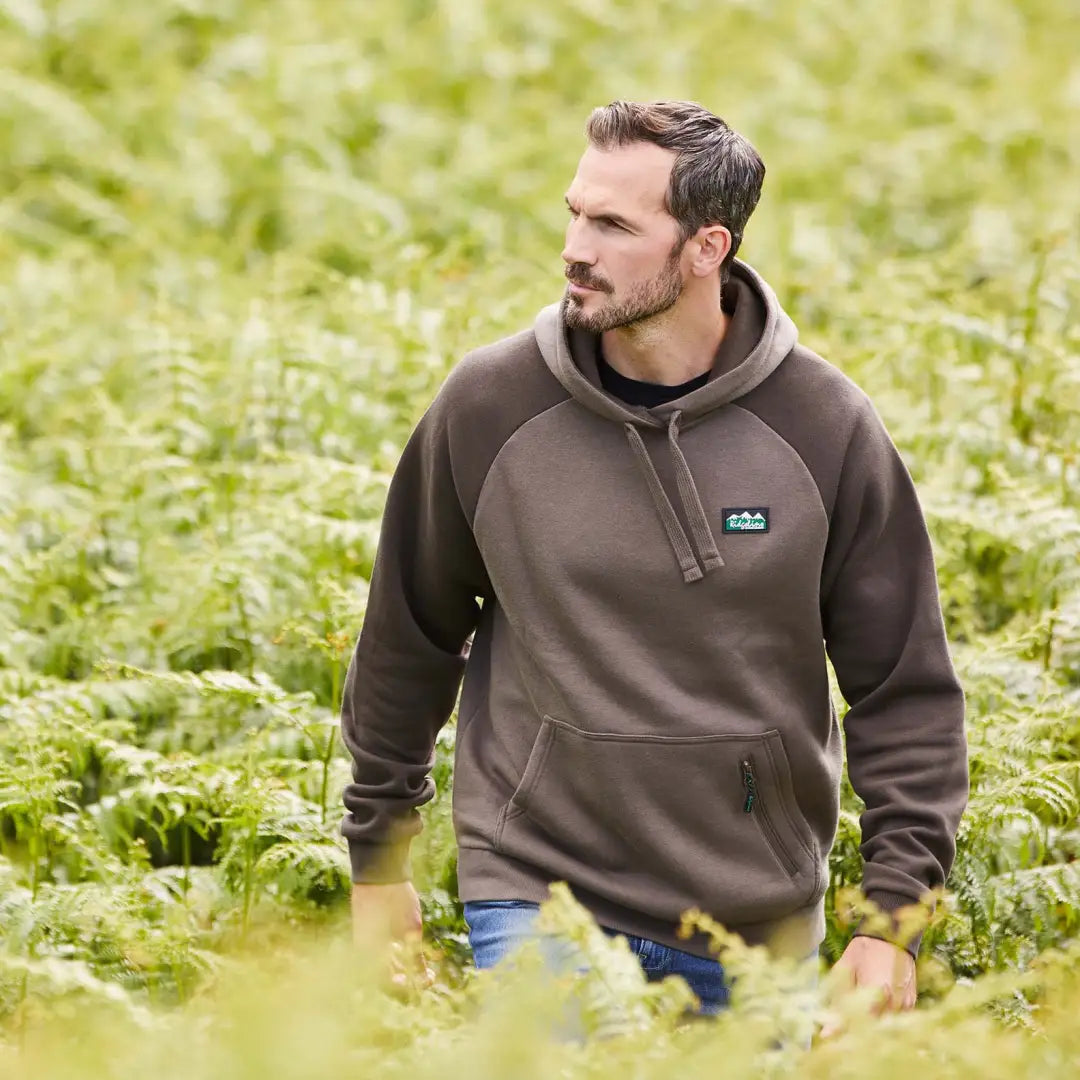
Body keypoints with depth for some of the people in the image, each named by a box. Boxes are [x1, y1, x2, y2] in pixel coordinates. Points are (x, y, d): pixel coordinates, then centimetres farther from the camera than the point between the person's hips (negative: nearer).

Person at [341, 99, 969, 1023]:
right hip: (537, 899, -1)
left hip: (760, 926, 1)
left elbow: (907, 690, 0)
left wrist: (896, 915, -6)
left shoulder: (824, 427, -5)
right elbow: (409, 640, 10)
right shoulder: (488, 407, -4)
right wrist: (378, 854, 15)